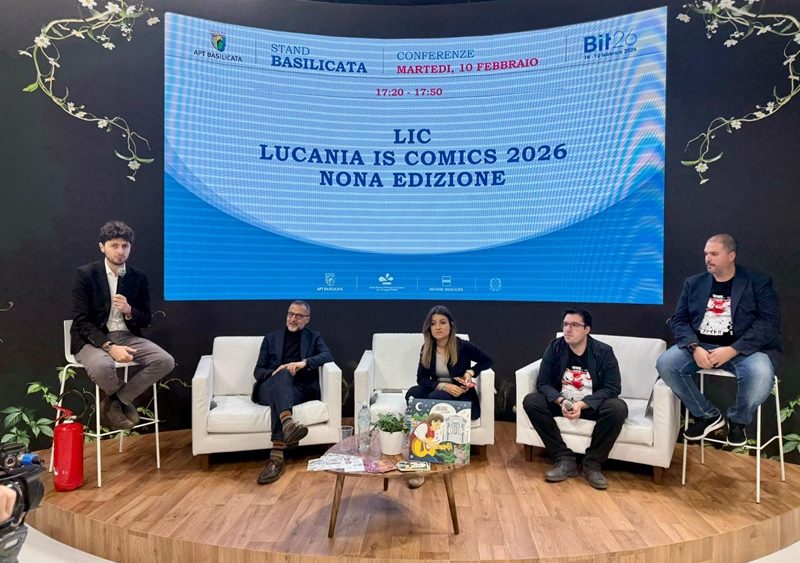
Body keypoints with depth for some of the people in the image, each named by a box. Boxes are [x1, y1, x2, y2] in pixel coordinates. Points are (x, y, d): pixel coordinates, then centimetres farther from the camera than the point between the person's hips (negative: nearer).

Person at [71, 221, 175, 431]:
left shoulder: (139, 277, 4)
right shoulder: (85, 274, -7)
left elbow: (146, 321, 8)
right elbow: (81, 322, -11)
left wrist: (129, 311, -16)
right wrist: (110, 347, -26)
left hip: (127, 337, 4)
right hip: (93, 339, -4)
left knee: (165, 361, -20)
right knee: (102, 366, -37)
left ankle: (114, 401, -2)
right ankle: (122, 402, -1)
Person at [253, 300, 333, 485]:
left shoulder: (314, 337, 19)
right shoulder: (271, 338, 22)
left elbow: (328, 355, -2)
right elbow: (258, 371, 14)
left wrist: (304, 362, -21)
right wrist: (274, 373, -10)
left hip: (300, 389, 0)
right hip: (269, 387, 1)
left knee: (281, 390, -37)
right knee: (283, 374, -35)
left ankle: (276, 456, -49)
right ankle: (288, 424, -64)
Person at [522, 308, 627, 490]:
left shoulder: (604, 352, -11)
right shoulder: (554, 348, -7)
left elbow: (612, 388, -16)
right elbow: (543, 383, -8)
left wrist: (582, 404, -30)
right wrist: (561, 401, -29)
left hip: (593, 405, -2)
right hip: (561, 403, 2)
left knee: (618, 408, -32)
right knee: (530, 401, -23)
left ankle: (592, 463, -14)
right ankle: (565, 459, -18)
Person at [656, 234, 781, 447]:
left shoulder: (758, 282, 3)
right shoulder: (694, 283, 13)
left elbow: (770, 322, -8)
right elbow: (678, 319, 6)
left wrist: (732, 350, -20)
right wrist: (695, 348, -15)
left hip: (744, 348, -3)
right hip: (700, 346, 3)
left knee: (759, 374, -35)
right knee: (665, 364, -23)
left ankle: (738, 420, -1)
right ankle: (708, 415, 0)